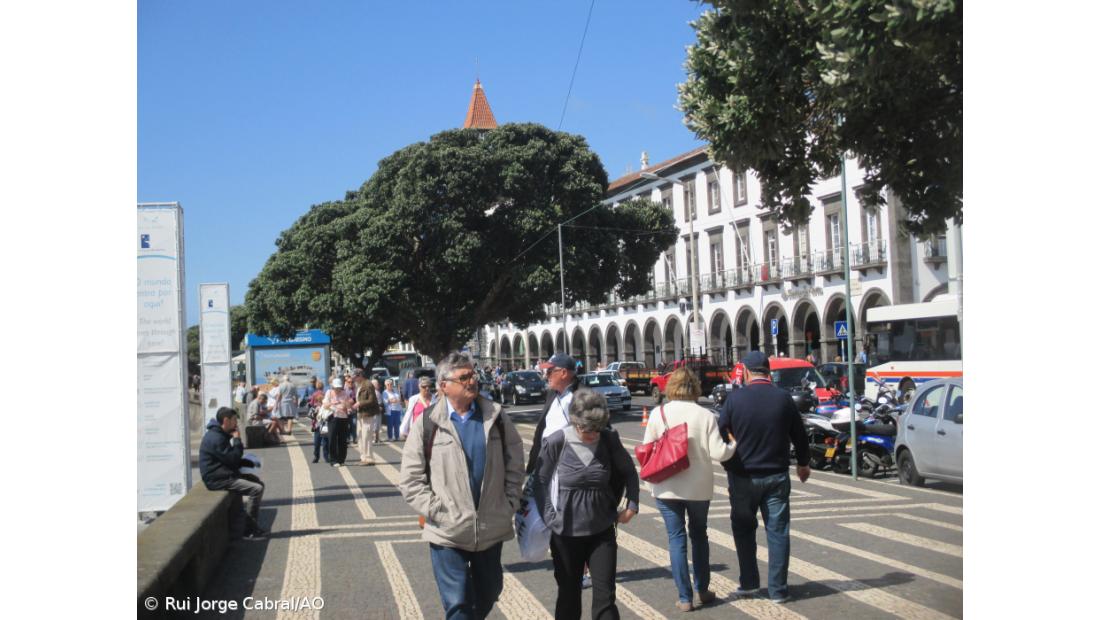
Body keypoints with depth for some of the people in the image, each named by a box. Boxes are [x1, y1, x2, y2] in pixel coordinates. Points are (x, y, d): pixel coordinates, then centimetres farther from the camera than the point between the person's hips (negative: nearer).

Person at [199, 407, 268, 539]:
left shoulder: (221, 435, 16)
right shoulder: (215, 438, -19)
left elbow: (232, 457, 20)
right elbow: (233, 459, -20)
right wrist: (237, 439, -10)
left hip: (225, 475, 11)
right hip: (218, 480, -11)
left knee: (258, 483, 12)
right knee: (256, 489, -20)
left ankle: (254, 527, 10)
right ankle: (250, 530, -11)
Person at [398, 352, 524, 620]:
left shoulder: (495, 416, 1)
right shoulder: (427, 423, -6)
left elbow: (515, 460, 7)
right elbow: (410, 478, -4)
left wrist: (510, 502, 1)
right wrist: (434, 510, -11)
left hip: (492, 528, 3)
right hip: (447, 532, -3)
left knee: (489, 593, 18)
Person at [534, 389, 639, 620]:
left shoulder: (609, 439, -6)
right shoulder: (557, 442, -13)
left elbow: (629, 472, 10)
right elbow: (540, 481, -2)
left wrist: (631, 505, 4)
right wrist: (550, 517, -8)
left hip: (602, 531, 1)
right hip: (566, 533, -1)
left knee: (605, 598, 1)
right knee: (569, 597, 13)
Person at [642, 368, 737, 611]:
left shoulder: (659, 413, -6)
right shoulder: (705, 415, -7)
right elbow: (718, 453, -11)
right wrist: (735, 445, 9)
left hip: (666, 487, -1)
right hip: (699, 486, 1)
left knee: (676, 539, 5)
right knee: (699, 535, 20)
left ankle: (685, 598, 5)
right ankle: (703, 590, 26)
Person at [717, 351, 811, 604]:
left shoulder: (735, 398, -9)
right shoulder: (783, 398, -4)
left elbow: (720, 434, -4)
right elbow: (799, 435, 5)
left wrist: (729, 465, 12)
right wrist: (803, 464, 22)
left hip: (743, 476, -1)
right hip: (777, 475, 1)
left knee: (743, 529, 15)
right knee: (778, 531, 7)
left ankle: (749, 583, 18)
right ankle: (778, 590, 9)